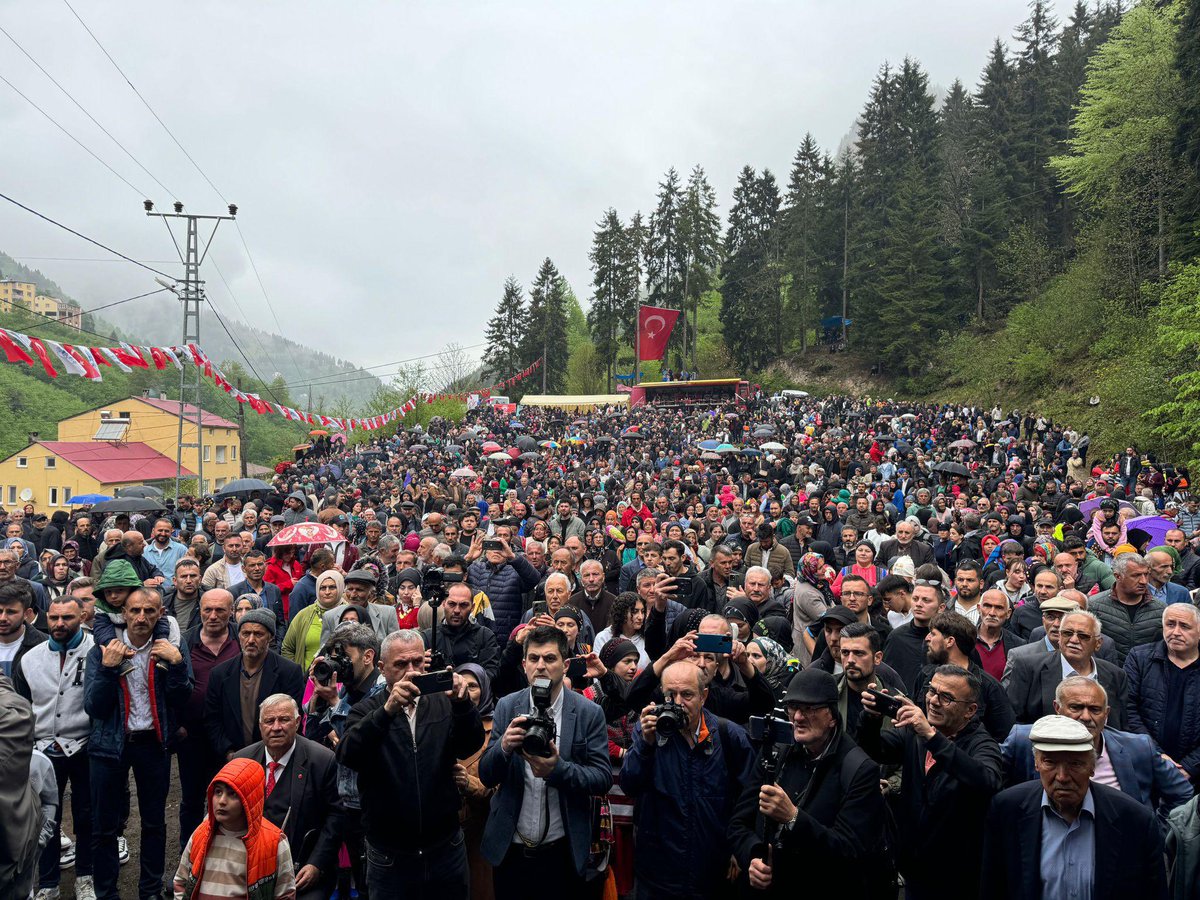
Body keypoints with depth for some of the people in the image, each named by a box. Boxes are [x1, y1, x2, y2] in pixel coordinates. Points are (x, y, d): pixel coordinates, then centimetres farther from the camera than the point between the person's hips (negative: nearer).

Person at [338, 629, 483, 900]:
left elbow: (470, 745, -11)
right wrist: (388, 710, -33)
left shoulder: (444, 705, 3)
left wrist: (463, 703, -30)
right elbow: (347, 756, -19)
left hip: (446, 850, 2)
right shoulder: (367, 712, -1)